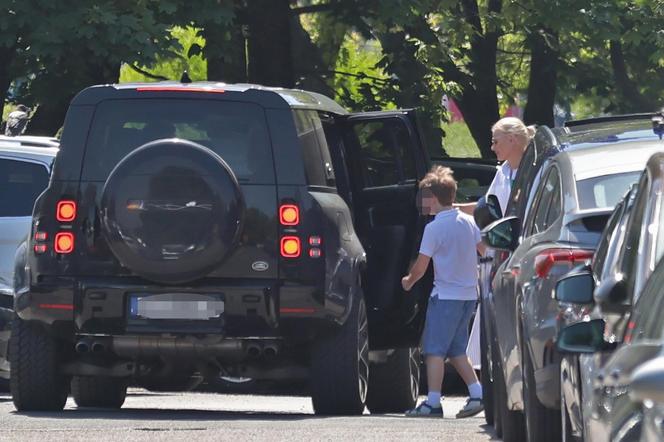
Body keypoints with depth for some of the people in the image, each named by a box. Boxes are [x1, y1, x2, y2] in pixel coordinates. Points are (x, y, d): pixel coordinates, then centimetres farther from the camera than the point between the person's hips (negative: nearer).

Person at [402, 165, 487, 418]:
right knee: (456, 350, 16)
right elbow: (484, 250, 18)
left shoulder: (434, 228, -13)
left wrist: (408, 281, 8)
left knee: (435, 350, -3)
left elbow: (421, 266, -12)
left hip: (445, 295, -7)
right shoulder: (468, 222, 6)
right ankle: (477, 394, 8)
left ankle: (433, 403, -7)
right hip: (469, 293, 7)